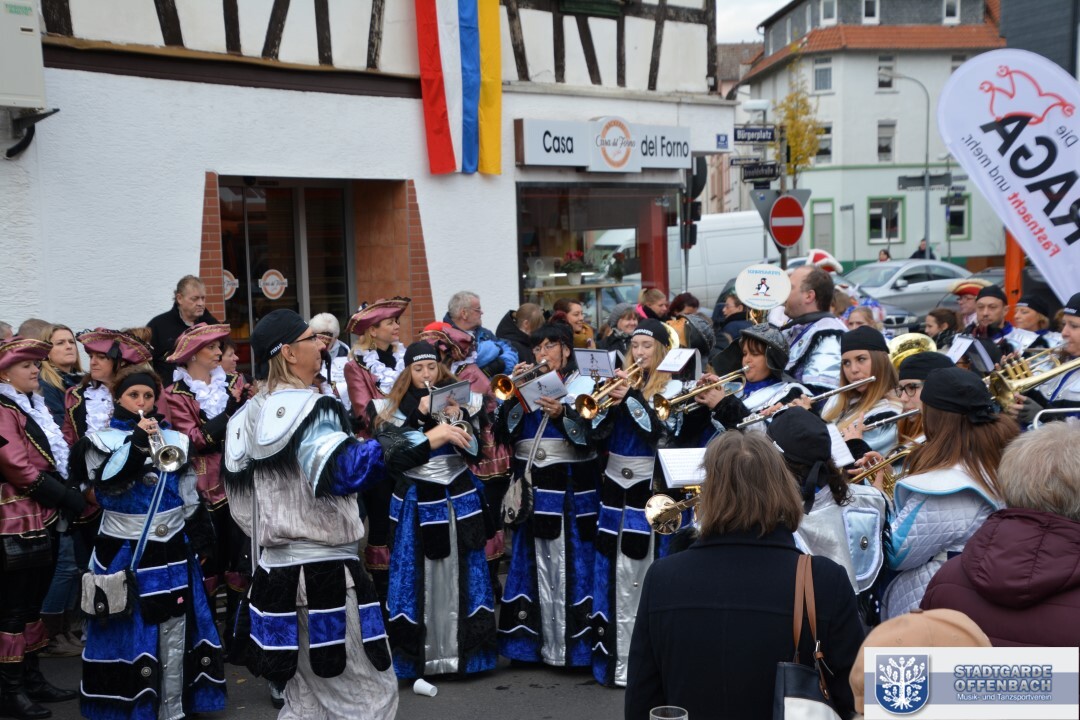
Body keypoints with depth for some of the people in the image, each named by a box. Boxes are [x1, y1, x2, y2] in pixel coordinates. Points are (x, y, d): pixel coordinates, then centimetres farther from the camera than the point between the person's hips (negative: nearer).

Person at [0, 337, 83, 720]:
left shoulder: (35, 407, 16)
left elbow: (58, 456, 22)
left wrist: (67, 495, 7)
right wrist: (68, 497, -15)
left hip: (45, 520, 9)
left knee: (33, 602, 15)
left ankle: (31, 678, 25)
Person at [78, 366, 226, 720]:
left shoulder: (175, 439, 9)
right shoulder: (102, 439, 0)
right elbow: (106, 485, -18)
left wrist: (201, 539, 11)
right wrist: (137, 445, -26)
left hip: (172, 550, 3)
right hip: (125, 552, -3)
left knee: (175, 634, 7)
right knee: (129, 633, 1)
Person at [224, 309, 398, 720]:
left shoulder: (249, 416, 12)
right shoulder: (310, 409, -15)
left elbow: (241, 501, 17)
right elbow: (344, 472, -33)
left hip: (275, 570, 9)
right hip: (325, 571, -9)